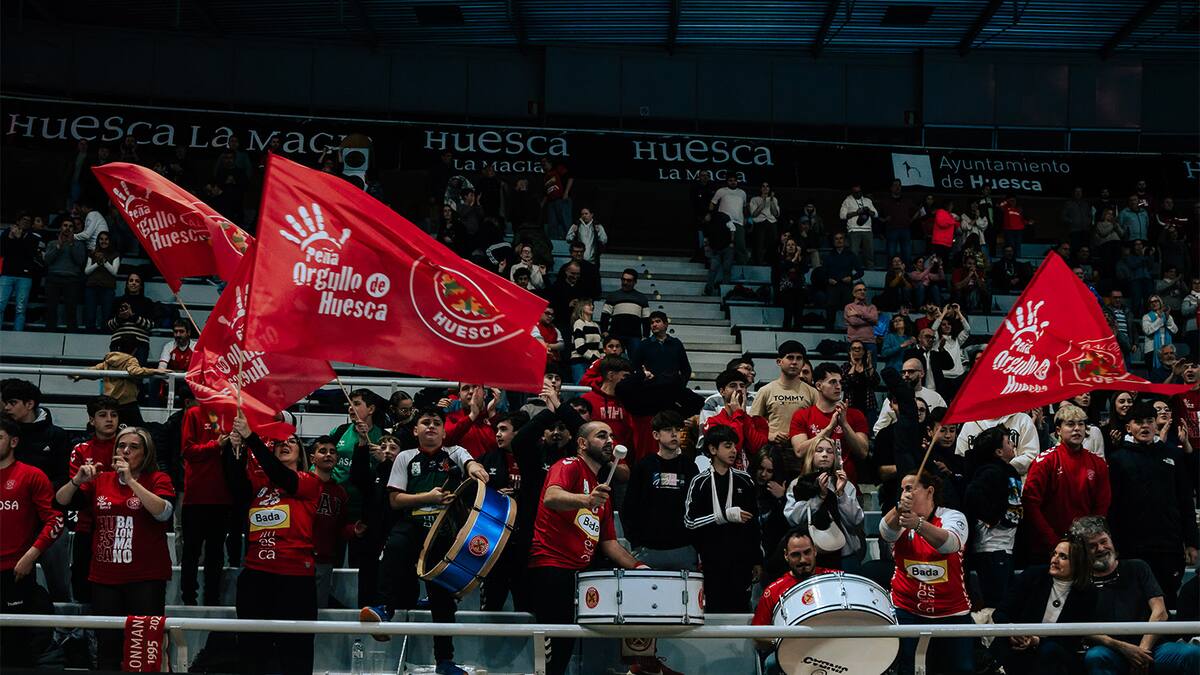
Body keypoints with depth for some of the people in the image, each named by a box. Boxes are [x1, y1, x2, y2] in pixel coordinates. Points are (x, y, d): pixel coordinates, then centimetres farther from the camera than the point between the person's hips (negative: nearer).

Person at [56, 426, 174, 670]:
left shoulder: (158, 479, 1)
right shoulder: (101, 480, 13)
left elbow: (163, 512, -18)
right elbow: (61, 502, 10)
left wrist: (130, 480, -20)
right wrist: (77, 480, -10)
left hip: (146, 579, -4)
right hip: (105, 578, 4)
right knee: (107, 646, 8)